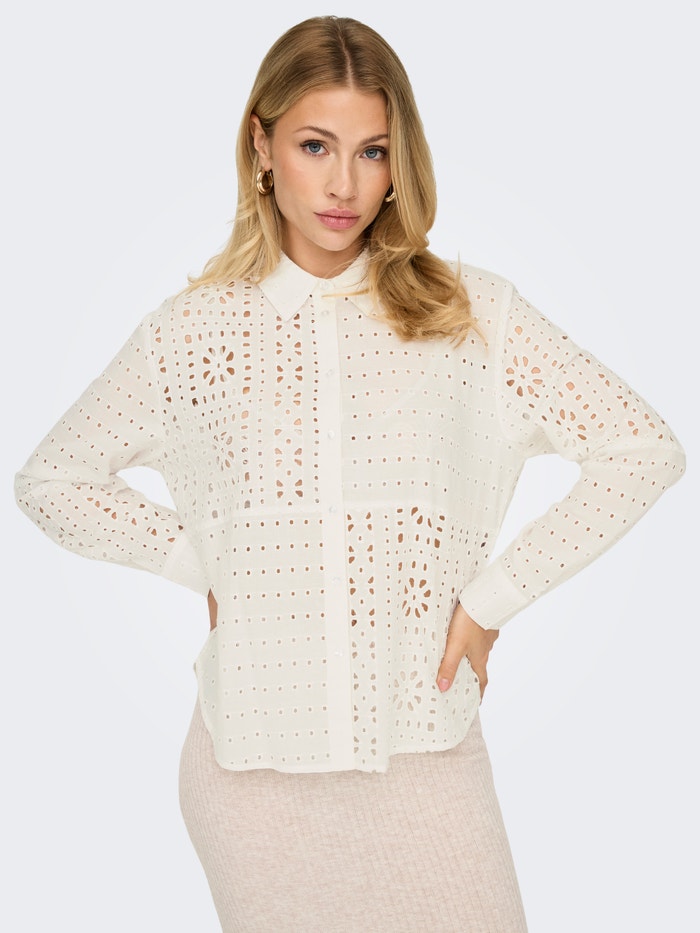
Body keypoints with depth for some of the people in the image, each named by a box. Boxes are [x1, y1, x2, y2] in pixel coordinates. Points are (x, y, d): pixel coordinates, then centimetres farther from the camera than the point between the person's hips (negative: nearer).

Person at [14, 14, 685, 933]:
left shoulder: (472, 314, -4)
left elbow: (644, 449, -2)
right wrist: (200, 564, -1)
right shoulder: (191, 332, -3)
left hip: (425, 748, 0)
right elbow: (50, 480, 9)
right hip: (253, 757, 0)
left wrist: (495, 595, -6)